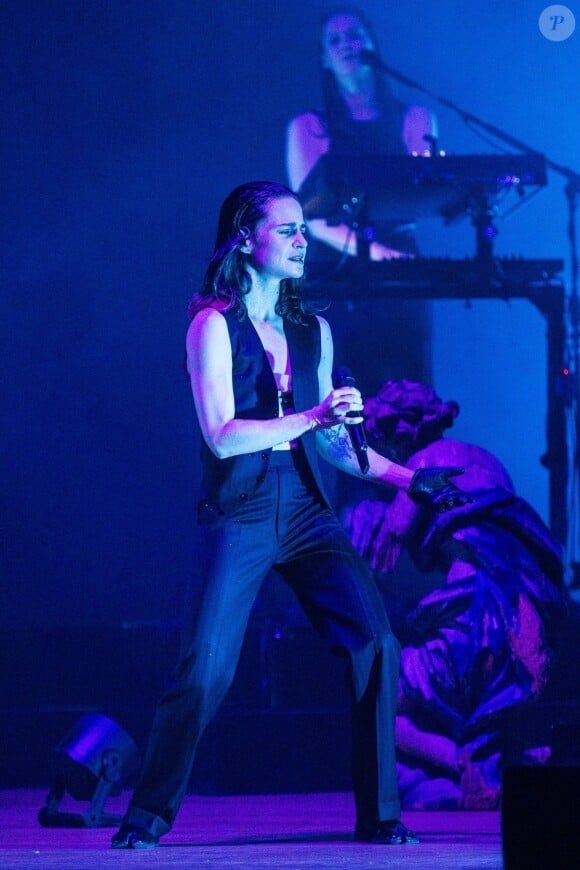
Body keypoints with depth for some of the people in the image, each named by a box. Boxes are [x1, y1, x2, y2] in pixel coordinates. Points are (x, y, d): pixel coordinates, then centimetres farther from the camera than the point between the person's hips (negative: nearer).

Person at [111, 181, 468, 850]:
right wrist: (313, 417, -23)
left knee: (376, 644, -8)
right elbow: (221, 436, -15)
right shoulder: (214, 324, -4)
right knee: (205, 670, -10)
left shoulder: (313, 331, 14)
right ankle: (150, 815, 7)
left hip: (305, 512, 5)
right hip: (237, 513, -5)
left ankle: (379, 815, 0)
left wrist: (406, 477, 10)